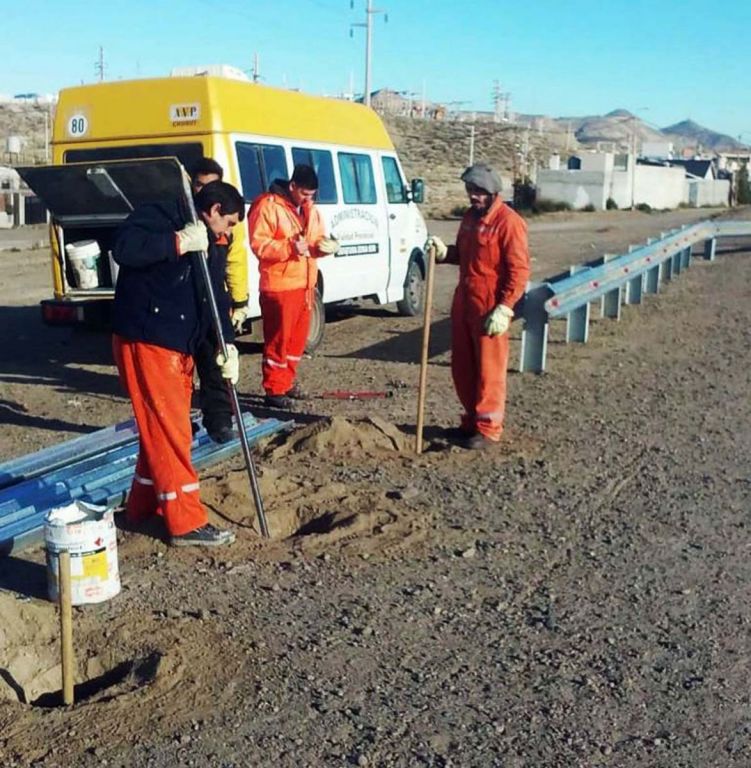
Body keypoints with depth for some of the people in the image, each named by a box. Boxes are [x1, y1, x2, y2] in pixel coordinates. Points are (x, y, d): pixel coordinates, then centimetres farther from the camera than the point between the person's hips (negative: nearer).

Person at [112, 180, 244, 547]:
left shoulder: (212, 246, 15)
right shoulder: (158, 217, -10)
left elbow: (217, 299, 10)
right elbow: (124, 248, -28)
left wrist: (227, 344, -4)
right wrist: (180, 242, -27)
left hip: (179, 348, 9)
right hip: (145, 342, -9)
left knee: (165, 430, 16)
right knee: (168, 432, -7)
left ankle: (143, 507, 30)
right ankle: (186, 522, -1)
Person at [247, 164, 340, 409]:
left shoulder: (310, 209, 13)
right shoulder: (267, 206, -11)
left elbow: (316, 239, 21)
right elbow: (258, 244, -17)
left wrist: (324, 246, -3)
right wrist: (290, 247, -27)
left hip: (305, 284, 8)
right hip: (279, 285, -8)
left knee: (298, 336, 14)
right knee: (278, 338, -2)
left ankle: (288, 381, 28)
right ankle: (274, 389, 6)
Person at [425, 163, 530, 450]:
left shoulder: (508, 221, -13)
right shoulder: (470, 217, 13)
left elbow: (519, 270, -16)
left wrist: (504, 308, -21)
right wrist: (444, 252, 3)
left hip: (490, 309, -8)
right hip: (463, 303, 8)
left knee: (489, 369, -1)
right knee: (462, 367, 13)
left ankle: (488, 428, 8)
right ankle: (472, 420, 26)